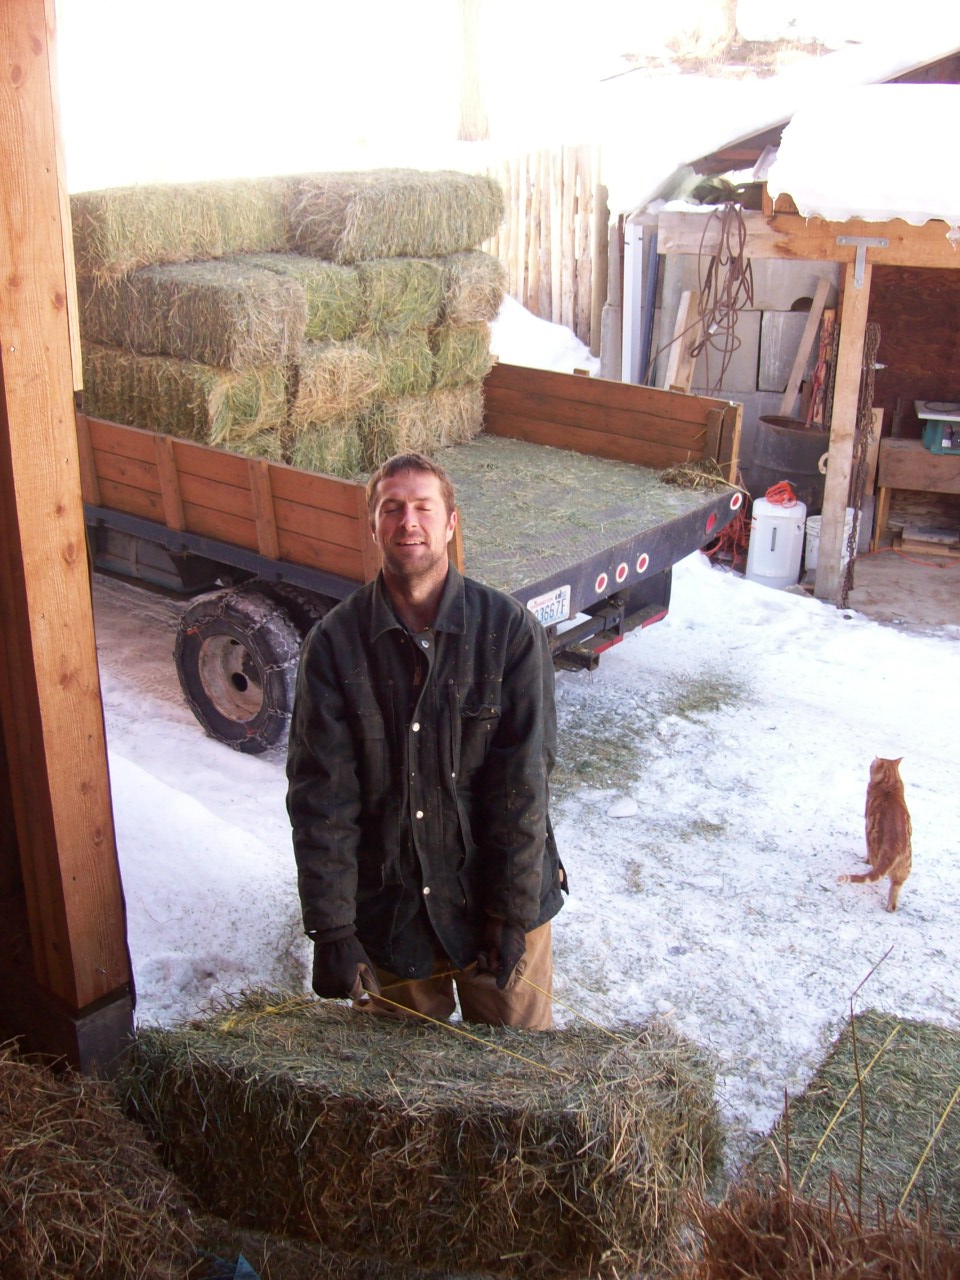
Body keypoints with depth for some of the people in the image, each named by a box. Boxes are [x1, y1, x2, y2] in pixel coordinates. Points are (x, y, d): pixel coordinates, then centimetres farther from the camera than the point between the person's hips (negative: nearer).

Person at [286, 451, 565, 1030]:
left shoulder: (511, 629, -12)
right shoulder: (336, 641, -9)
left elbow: (523, 781, -12)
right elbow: (321, 793, -11)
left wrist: (512, 913, -13)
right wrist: (331, 929, -14)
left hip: (496, 897, -1)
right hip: (386, 902, 1)